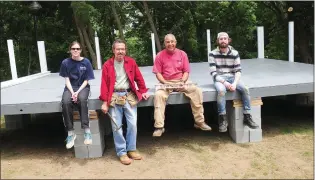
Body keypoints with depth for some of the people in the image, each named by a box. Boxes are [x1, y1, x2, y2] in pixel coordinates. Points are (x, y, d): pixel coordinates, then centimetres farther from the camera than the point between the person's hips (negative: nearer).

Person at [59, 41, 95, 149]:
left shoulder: (86, 62, -3)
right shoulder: (65, 62, 0)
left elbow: (86, 80, -3)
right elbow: (67, 80, -1)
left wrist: (78, 92, -17)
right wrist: (72, 92, -17)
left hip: (83, 87, -1)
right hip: (70, 87, 1)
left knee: (82, 99, -36)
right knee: (65, 102, -32)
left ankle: (87, 130, -30)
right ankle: (70, 133, -21)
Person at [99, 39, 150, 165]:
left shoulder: (131, 62, 8)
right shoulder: (107, 65, 4)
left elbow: (139, 78, 14)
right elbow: (104, 84, 0)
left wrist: (143, 91, 8)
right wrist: (104, 102, -6)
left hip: (129, 95, 2)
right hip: (114, 97, -1)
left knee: (132, 124, 0)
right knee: (116, 126, -1)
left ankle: (131, 149, 17)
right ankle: (121, 152, 11)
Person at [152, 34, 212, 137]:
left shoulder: (182, 54, 5)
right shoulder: (160, 55, 0)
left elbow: (186, 71, 4)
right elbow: (158, 73, -1)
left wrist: (182, 82, -13)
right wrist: (165, 83, -15)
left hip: (181, 82, 2)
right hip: (166, 83, -1)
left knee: (197, 90, -23)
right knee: (158, 95, -33)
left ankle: (199, 122, -10)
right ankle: (159, 127, -25)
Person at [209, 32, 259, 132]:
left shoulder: (234, 53, 4)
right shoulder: (213, 54, -3)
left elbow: (238, 70, 0)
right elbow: (213, 72, -9)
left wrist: (235, 83, -18)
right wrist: (224, 82, -21)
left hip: (232, 78, 3)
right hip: (219, 79, -3)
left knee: (245, 89, -24)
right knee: (221, 91, -36)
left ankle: (247, 116, -11)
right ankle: (223, 119, -23)